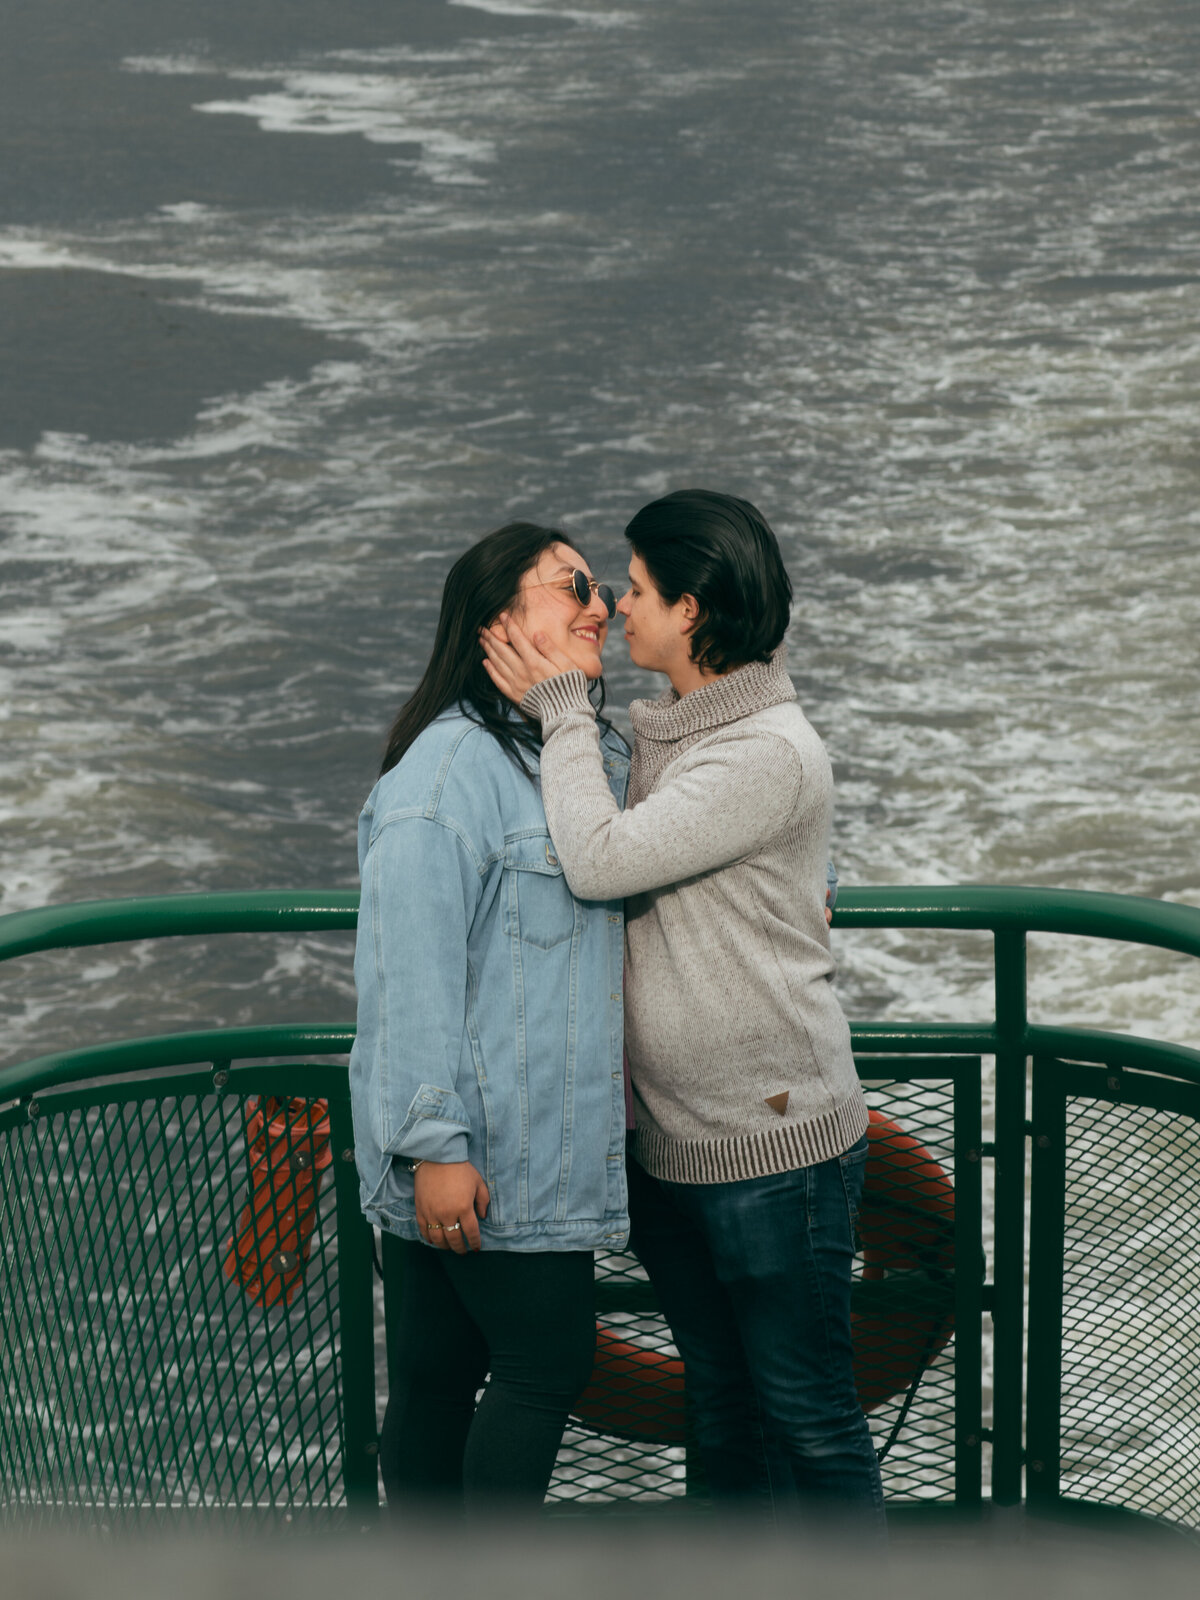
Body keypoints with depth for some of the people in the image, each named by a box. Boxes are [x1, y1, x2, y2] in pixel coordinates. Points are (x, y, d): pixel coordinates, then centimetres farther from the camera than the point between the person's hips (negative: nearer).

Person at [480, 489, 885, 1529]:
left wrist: (563, 712, -13)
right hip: (671, 1141, 9)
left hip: (775, 1140, -9)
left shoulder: (772, 752, -18)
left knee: (809, 1412, 0)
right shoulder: (662, 735, 10)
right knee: (723, 1404, 17)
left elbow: (603, 861, -23)